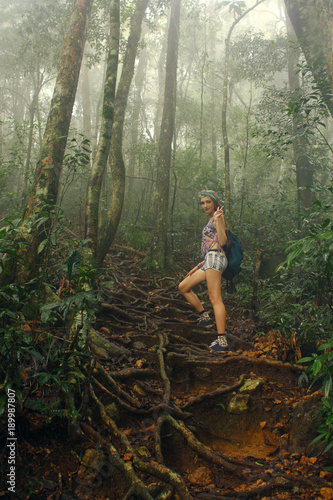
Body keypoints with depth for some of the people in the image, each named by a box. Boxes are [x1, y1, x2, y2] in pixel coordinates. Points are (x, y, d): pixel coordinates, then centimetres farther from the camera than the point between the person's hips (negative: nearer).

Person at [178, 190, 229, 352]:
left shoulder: (218, 217, 2)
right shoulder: (210, 221, 27)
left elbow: (222, 242, -13)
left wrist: (217, 219, -18)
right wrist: (198, 266, 25)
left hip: (215, 258, -10)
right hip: (210, 261, 10)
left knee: (215, 299, -17)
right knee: (183, 287, 14)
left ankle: (222, 341, -20)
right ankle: (204, 317, 15)